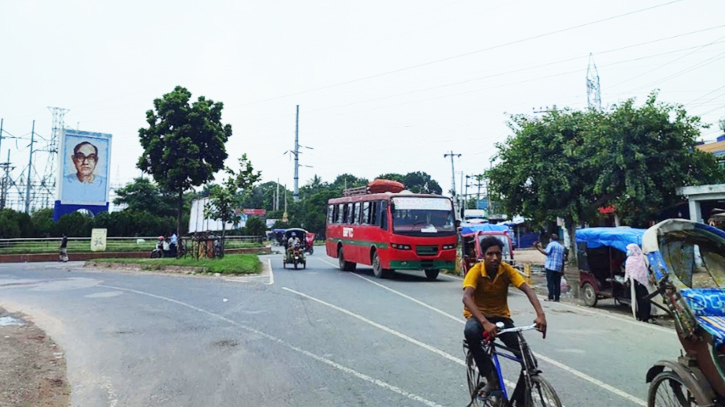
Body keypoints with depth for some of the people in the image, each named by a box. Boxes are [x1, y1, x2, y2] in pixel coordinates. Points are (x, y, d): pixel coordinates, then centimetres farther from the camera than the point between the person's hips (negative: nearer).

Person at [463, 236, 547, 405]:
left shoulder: (507, 270, -11)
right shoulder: (476, 271, -21)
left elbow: (528, 290, -22)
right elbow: (466, 298, -35)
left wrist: (540, 314, -41)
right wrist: (485, 323, -50)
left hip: (501, 316, 3)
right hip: (479, 316, -3)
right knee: (470, 332, -40)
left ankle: (520, 400, 11)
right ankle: (491, 379, -21)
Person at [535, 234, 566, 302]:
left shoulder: (551, 244, -3)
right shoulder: (561, 247, 19)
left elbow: (547, 252, -17)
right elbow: (563, 259, 19)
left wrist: (539, 248, -14)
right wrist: (562, 269, 22)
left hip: (550, 266, -6)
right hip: (559, 268, 6)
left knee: (550, 283, -6)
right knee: (557, 283, 6)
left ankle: (551, 297, -9)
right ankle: (557, 298, 6)